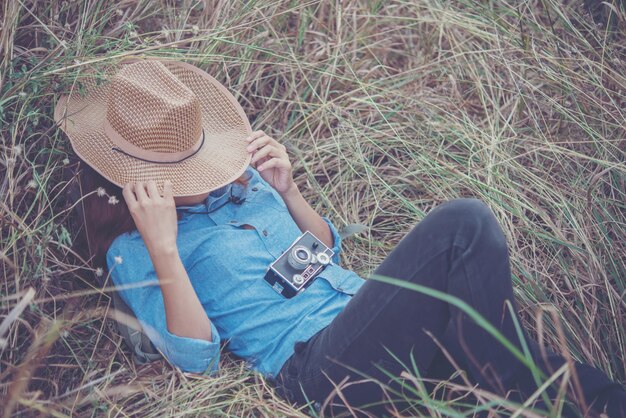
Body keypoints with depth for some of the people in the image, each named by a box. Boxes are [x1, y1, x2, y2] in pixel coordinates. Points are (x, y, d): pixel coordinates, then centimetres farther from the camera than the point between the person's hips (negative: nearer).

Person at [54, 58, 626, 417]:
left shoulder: (238, 177, 17)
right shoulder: (130, 250, 2)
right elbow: (197, 358, -9)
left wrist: (286, 190, 5)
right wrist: (163, 250, -18)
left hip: (361, 310, 7)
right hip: (312, 363, -7)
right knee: (463, 223, -23)